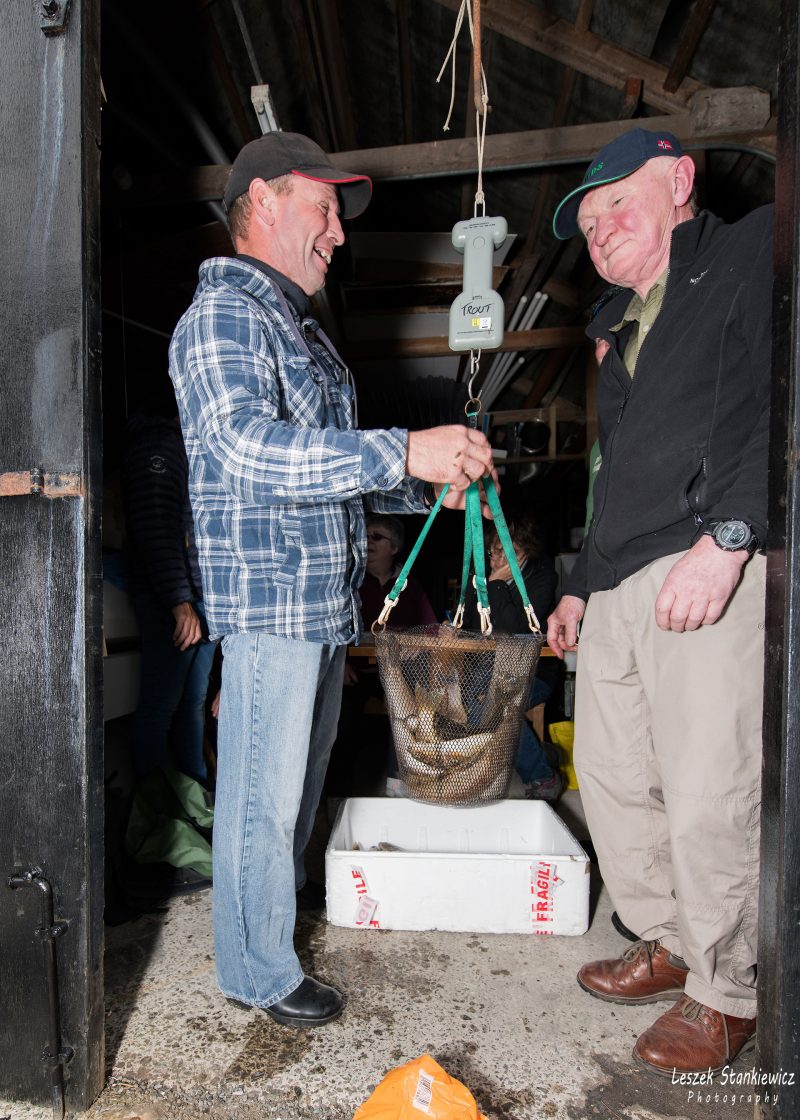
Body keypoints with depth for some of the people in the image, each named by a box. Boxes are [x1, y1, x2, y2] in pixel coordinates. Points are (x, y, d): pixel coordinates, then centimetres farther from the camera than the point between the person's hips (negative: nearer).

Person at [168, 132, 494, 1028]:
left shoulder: (301, 330, 22)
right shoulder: (223, 315, -9)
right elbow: (249, 449, -27)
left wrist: (428, 487, 11)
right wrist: (404, 452, -31)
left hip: (324, 598, 10)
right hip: (268, 599, -9)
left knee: (301, 777, 21)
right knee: (263, 793, 3)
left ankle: (286, 894, 41)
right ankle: (258, 971, 21)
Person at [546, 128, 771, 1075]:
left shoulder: (750, 255, 5)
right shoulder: (622, 330, 28)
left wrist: (728, 534, -22)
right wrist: (580, 583, 25)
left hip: (717, 575, -8)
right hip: (618, 594, 8)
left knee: (708, 801, -5)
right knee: (613, 781, 12)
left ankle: (728, 994, 19)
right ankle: (671, 943, 32)